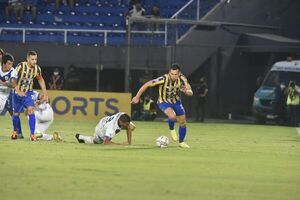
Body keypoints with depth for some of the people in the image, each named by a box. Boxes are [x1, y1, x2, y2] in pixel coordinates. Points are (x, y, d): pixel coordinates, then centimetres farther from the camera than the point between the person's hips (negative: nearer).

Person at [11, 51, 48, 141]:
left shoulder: (37, 68, -8)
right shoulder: (21, 66, -22)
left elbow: (40, 80, 12)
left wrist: (45, 93, 10)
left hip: (28, 93, 2)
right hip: (18, 93, -2)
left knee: (31, 110, -20)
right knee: (16, 113, 9)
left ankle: (32, 134, -18)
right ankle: (15, 131, 37)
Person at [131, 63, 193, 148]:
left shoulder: (182, 79, -21)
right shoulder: (163, 79, -33)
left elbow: (190, 93, -20)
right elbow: (147, 85, -26)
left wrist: (185, 91, -45)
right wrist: (137, 97, -20)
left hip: (176, 101, 4)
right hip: (164, 102, -4)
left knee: (183, 123, 6)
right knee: (172, 116, -33)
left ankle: (181, 142, 30)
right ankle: (172, 130, 1)